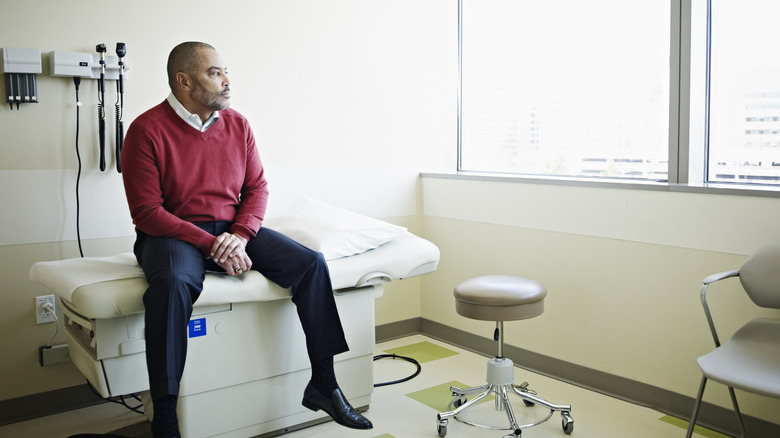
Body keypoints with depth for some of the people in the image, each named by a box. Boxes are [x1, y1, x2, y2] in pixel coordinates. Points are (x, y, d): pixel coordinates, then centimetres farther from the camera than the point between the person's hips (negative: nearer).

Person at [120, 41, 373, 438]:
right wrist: (211, 245, -22)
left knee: (311, 263, -12)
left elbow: (257, 188, 7)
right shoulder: (147, 130, -10)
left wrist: (240, 235, -13)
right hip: (173, 234, -4)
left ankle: (323, 385, -4)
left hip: (234, 230, 5)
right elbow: (147, 212, -14)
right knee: (173, 282, -39)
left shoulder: (237, 125, 6)